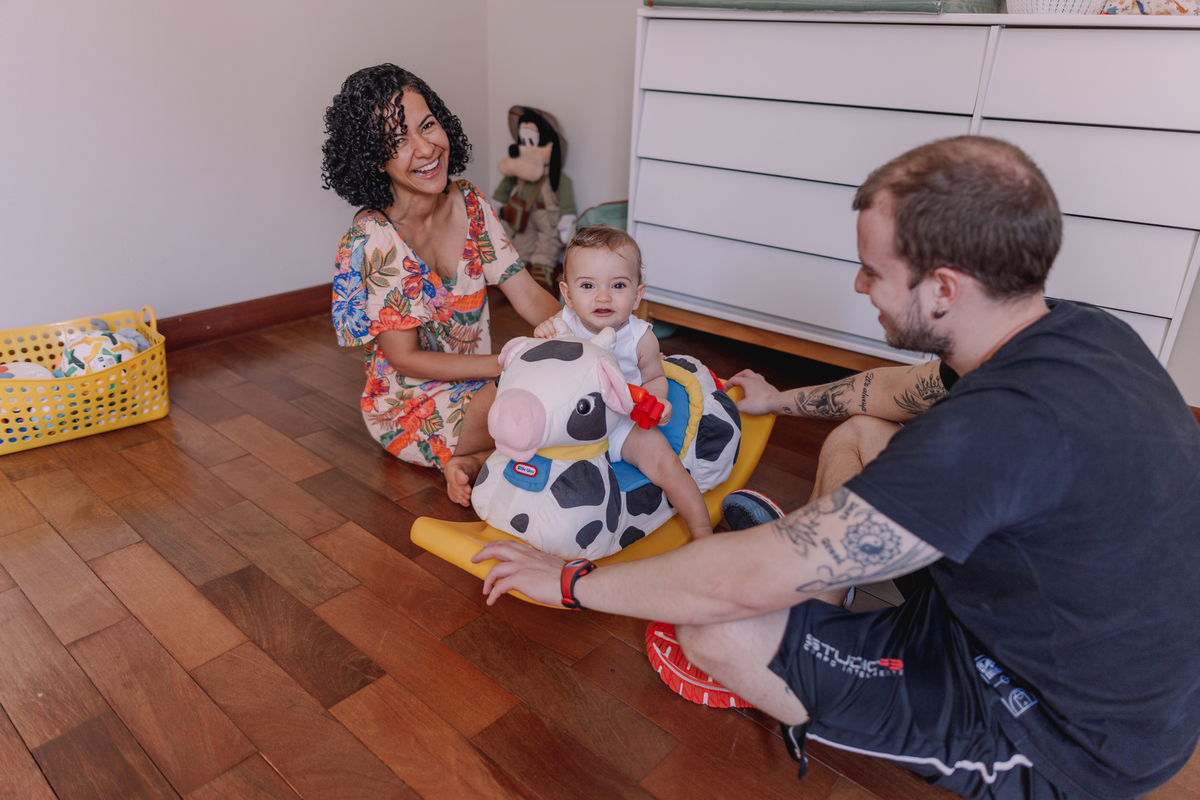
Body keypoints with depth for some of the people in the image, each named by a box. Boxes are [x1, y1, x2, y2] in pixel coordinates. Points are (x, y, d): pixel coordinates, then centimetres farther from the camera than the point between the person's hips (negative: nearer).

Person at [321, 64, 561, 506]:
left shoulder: (470, 204, -4)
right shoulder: (373, 240, -22)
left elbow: (529, 295, -5)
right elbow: (406, 360, -20)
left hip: (476, 385, 7)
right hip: (410, 409, -7)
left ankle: (472, 460, -3)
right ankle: (473, 464, -5)